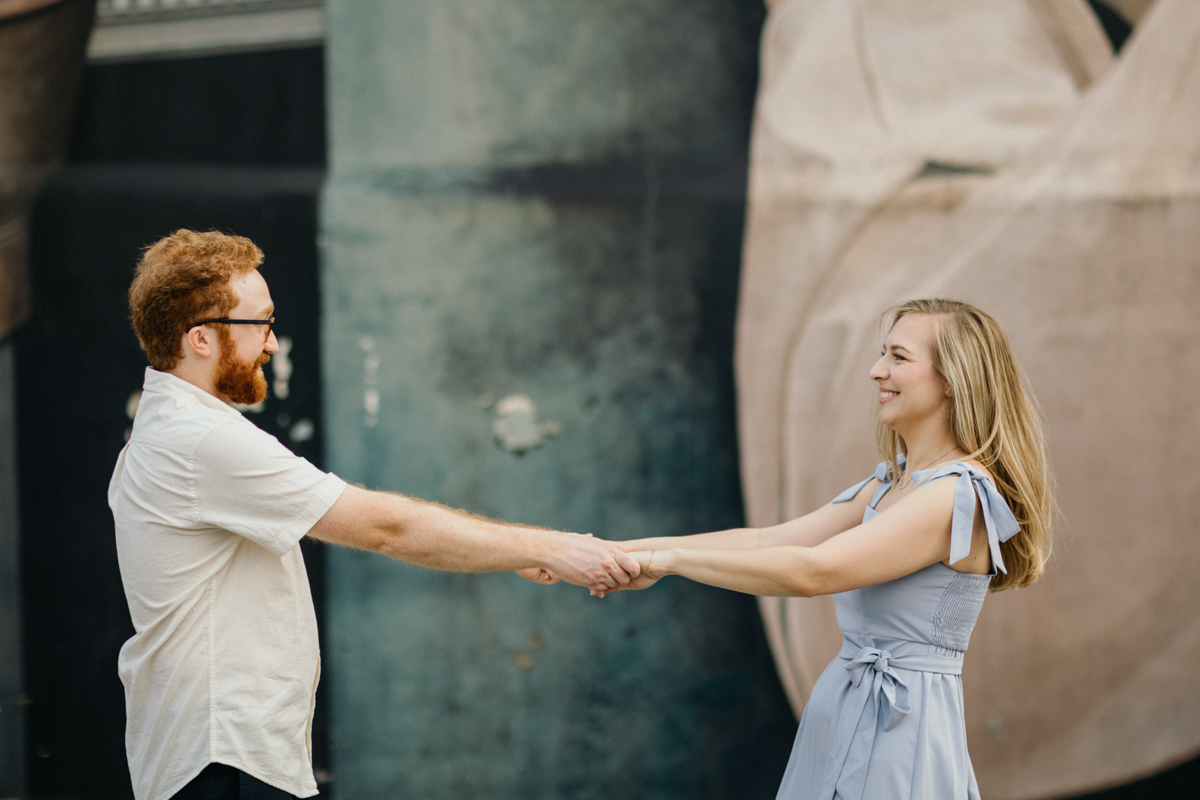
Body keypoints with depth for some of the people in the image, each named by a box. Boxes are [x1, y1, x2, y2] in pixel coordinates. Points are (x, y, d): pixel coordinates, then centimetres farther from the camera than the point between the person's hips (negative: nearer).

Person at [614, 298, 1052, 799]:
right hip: (845, 715, 9)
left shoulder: (959, 497, -17)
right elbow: (768, 540, 9)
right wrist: (633, 549, 0)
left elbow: (811, 572, -22)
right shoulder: (892, 485, 14)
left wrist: (668, 560, -18)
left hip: (898, 732, -9)